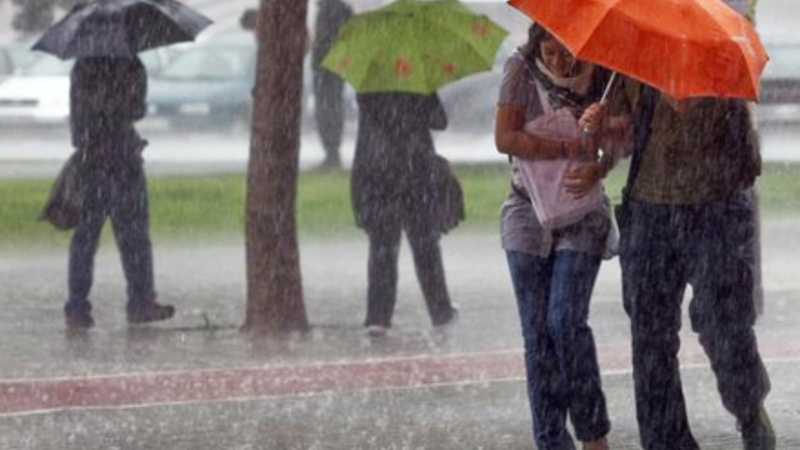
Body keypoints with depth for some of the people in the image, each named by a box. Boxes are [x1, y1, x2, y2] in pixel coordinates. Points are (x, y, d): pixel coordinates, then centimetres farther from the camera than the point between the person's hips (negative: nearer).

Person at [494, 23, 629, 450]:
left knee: (566, 321, -14)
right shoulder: (522, 71, -7)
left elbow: (619, 144, -6)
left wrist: (597, 169, -27)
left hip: (581, 212, -1)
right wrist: (570, 148, -20)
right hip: (529, 211, 1)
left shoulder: (600, 77, -5)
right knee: (537, 333, -2)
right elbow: (505, 138, -14)